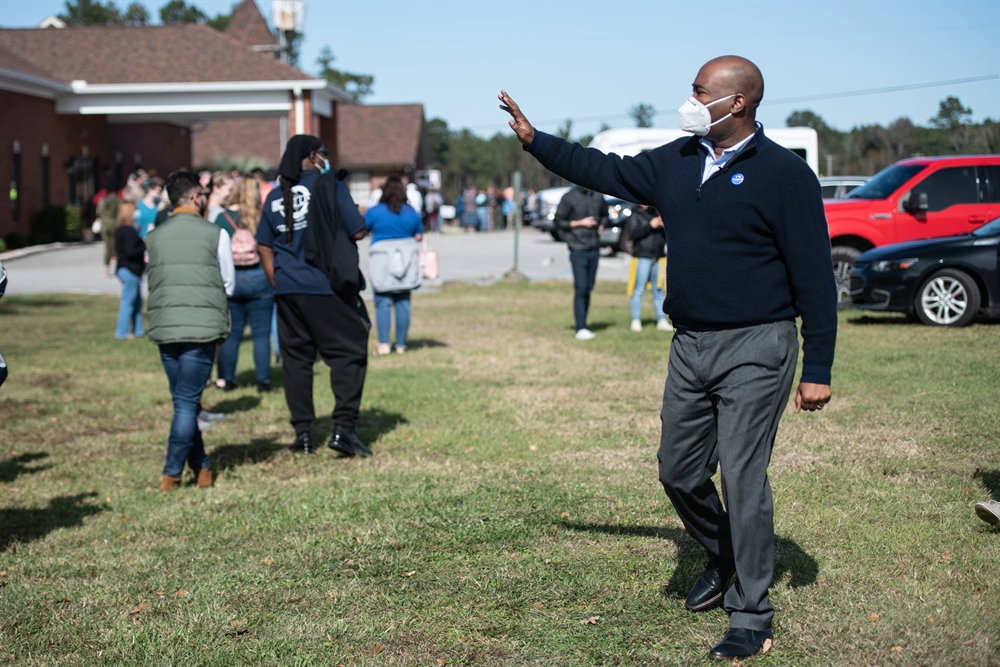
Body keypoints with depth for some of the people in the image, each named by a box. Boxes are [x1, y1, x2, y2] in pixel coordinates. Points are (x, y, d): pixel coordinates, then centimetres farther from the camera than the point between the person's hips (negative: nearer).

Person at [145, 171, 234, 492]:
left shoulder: (154, 237, 8)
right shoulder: (215, 234, -2)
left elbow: (155, 281, 15)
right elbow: (229, 285, 5)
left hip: (164, 327, 4)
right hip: (202, 327, -4)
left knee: (183, 401, 14)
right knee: (187, 403, 0)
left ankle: (202, 468, 20)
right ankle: (171, 474, -3)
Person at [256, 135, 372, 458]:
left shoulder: (275, 196, 10)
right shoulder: (331, 186, -6)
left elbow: (264, 246, 14)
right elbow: (358, 231, -8)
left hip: (287, 289, 5)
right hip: (328, 288, -5)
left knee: (295, 358, 10)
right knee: (349, 352, 1)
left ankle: (303, 433, 12)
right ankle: (343, 428, -8)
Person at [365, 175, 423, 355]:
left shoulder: (373, 212, -6)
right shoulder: (412, 213, 3)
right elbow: (419, 236, 10)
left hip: (382, 260, -3)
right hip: (407, 258, 3)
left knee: (382, 303, 0)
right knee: (403, 303, 6)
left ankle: (384, 344, -7)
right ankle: (401, 344, 8)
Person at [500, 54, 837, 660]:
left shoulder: (784, 174, -10)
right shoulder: (677, 162, 10)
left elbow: (814, 275, -10)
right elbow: (606, 171, 23)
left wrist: (818, 369, -11)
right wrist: (535, 140, 18)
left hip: (756, 349, -7)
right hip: (690, 347, 7)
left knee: (743, 479, -7)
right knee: (679, 473, 12)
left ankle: (751, 616, 5)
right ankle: (722, 559, 39)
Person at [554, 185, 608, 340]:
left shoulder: (598, 196, 10)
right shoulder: (570, 197, -5)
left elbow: (604, 215, 27)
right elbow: (558, 221, -4)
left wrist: (601, 226, 7)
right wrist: (580, 223, -11)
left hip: (595, 250, 5)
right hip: (578, 250, -5)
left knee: (588, 289, 8)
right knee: (580, 289, -8)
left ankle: (583, 325, 14)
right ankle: (580, 329, -8)